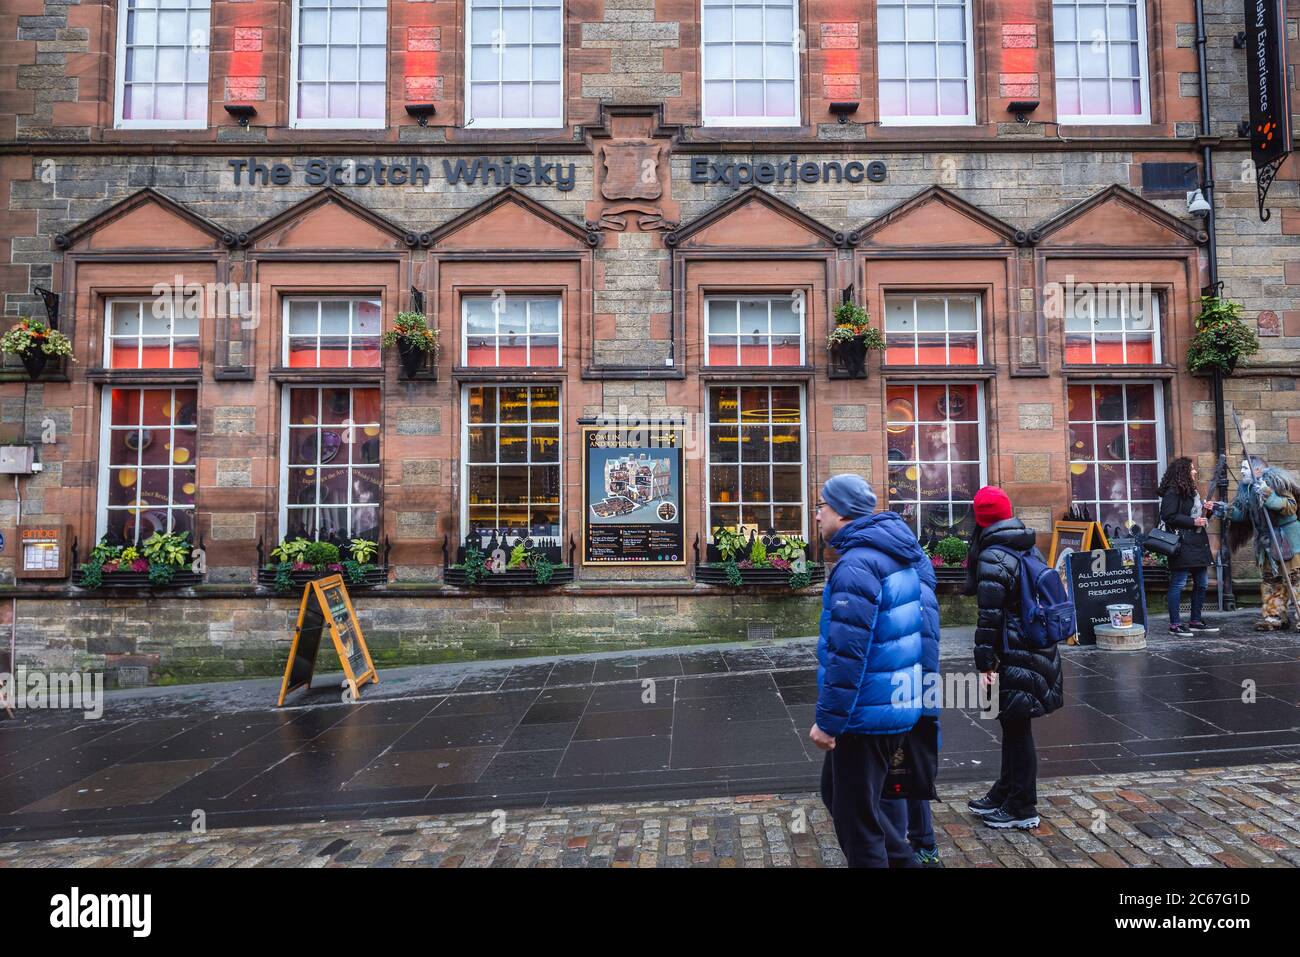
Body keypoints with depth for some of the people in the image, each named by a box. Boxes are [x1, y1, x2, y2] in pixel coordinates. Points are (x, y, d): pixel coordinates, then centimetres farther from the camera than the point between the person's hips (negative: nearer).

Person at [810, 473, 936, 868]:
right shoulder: (901, 554, 9)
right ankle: (903, 861, 30)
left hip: (867, 713, -10)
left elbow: (846, 653, -25)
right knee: (836, 791, 23)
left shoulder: (856, 565, -22)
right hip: (899, 703, 10)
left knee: (855, 816, 6)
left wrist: (828, 720, -18)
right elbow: (926, 624, 16)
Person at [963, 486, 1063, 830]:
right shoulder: (1028, 549, 10)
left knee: (1016, 728, 2)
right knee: (1014, 726, 18)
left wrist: (985, 662, -17)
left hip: (1014, 656, -9)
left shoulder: (992, 559, -18)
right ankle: (1004, 793, 32)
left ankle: (1022, 808, 14)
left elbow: (990, 615, -21)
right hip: (1038, 650, 9)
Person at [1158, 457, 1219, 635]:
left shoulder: (1191, 490, 20)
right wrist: (1193, 522, -18)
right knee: (1178, 584, -6)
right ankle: (1174, 624, -2)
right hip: (1182, 545, -10)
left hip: (1198, 543, 10)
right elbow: (1169, 516, -19)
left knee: (1202, 583, 13)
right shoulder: (1172, 492, -11)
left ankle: (1195, 621, 23)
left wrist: (1206, 510, 10)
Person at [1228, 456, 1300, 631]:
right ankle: (1273, 617, 16)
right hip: (1266, 542, 7)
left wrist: (1268, 495, -29)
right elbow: (1241, 513, 10)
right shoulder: (1246, 488, 7)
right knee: (1270, 579, 10)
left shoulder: (1275, 480, -13)